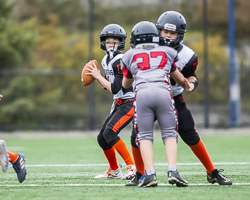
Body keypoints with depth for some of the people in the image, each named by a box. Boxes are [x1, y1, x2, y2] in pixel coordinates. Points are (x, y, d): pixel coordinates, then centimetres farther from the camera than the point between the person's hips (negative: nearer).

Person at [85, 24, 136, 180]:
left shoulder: (121, 61, -19)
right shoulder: (106, 60, 10)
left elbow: (115, 88, -20)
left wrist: (98, 76, -13)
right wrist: (95, 77, 2)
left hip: (129, 103, -9)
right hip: (119, 104, 9)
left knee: (110, 132, -24)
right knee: (102, 138, 11)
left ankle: (132, 167, -19)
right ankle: (114, 171, 30)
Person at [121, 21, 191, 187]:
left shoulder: (131, 55, 23)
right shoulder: (166, 53, 26)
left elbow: (125, 84, 37)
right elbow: (180, 80, 39)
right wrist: (186, 84, 60)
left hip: (142, 92, -1)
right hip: (163, 91, 1)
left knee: (145, 136, 5)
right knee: (169, 134, 7)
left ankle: (150, 174, -11)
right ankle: (173, 170, -12)